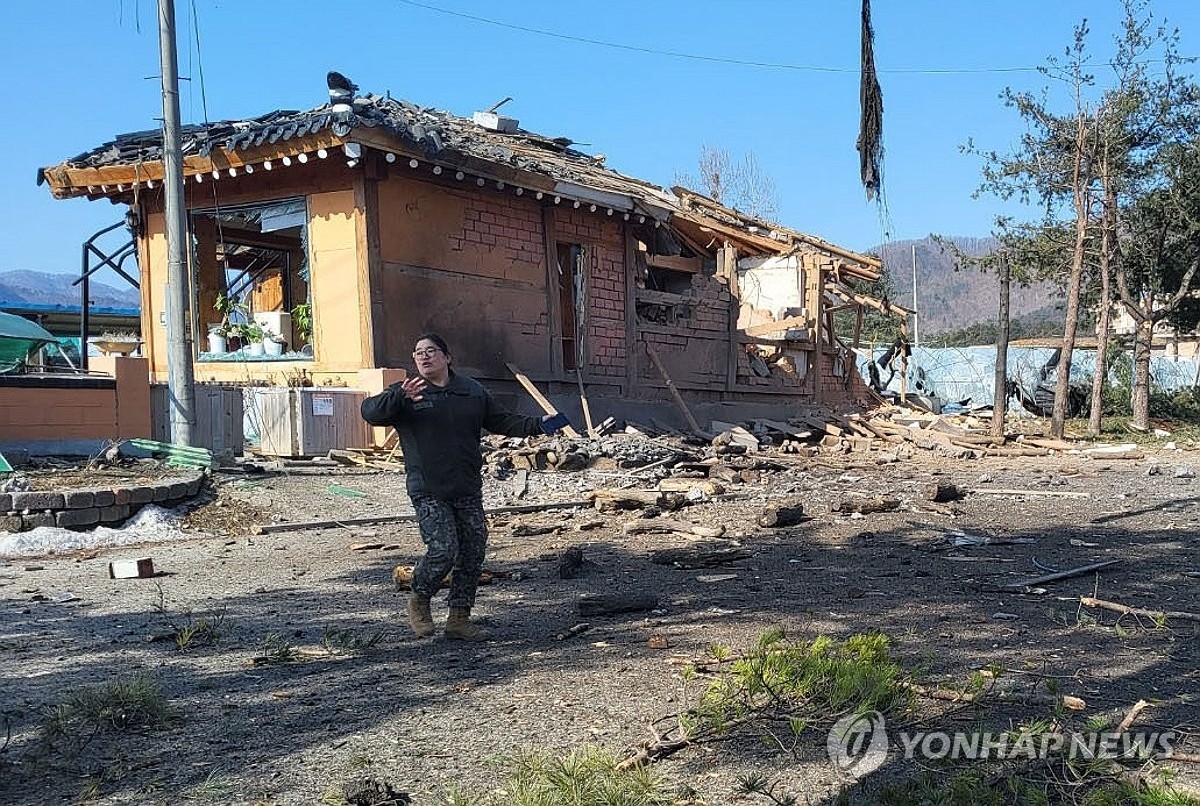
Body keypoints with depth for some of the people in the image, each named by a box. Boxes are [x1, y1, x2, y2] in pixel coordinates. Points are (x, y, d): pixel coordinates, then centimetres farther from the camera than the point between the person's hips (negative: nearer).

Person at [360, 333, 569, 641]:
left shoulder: (472, 391, 11)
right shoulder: (406, 394, -1)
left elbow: (502, 420, 17)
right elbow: (371, 412, -14)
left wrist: (538, 425, 5)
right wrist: (399, 396, -32)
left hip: (468, 491, 5)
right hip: (428, 492, -4)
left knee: (472, 554, 6)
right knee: (443, 551, -14)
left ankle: (459, 619, 20)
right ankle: (418, 600, 15)